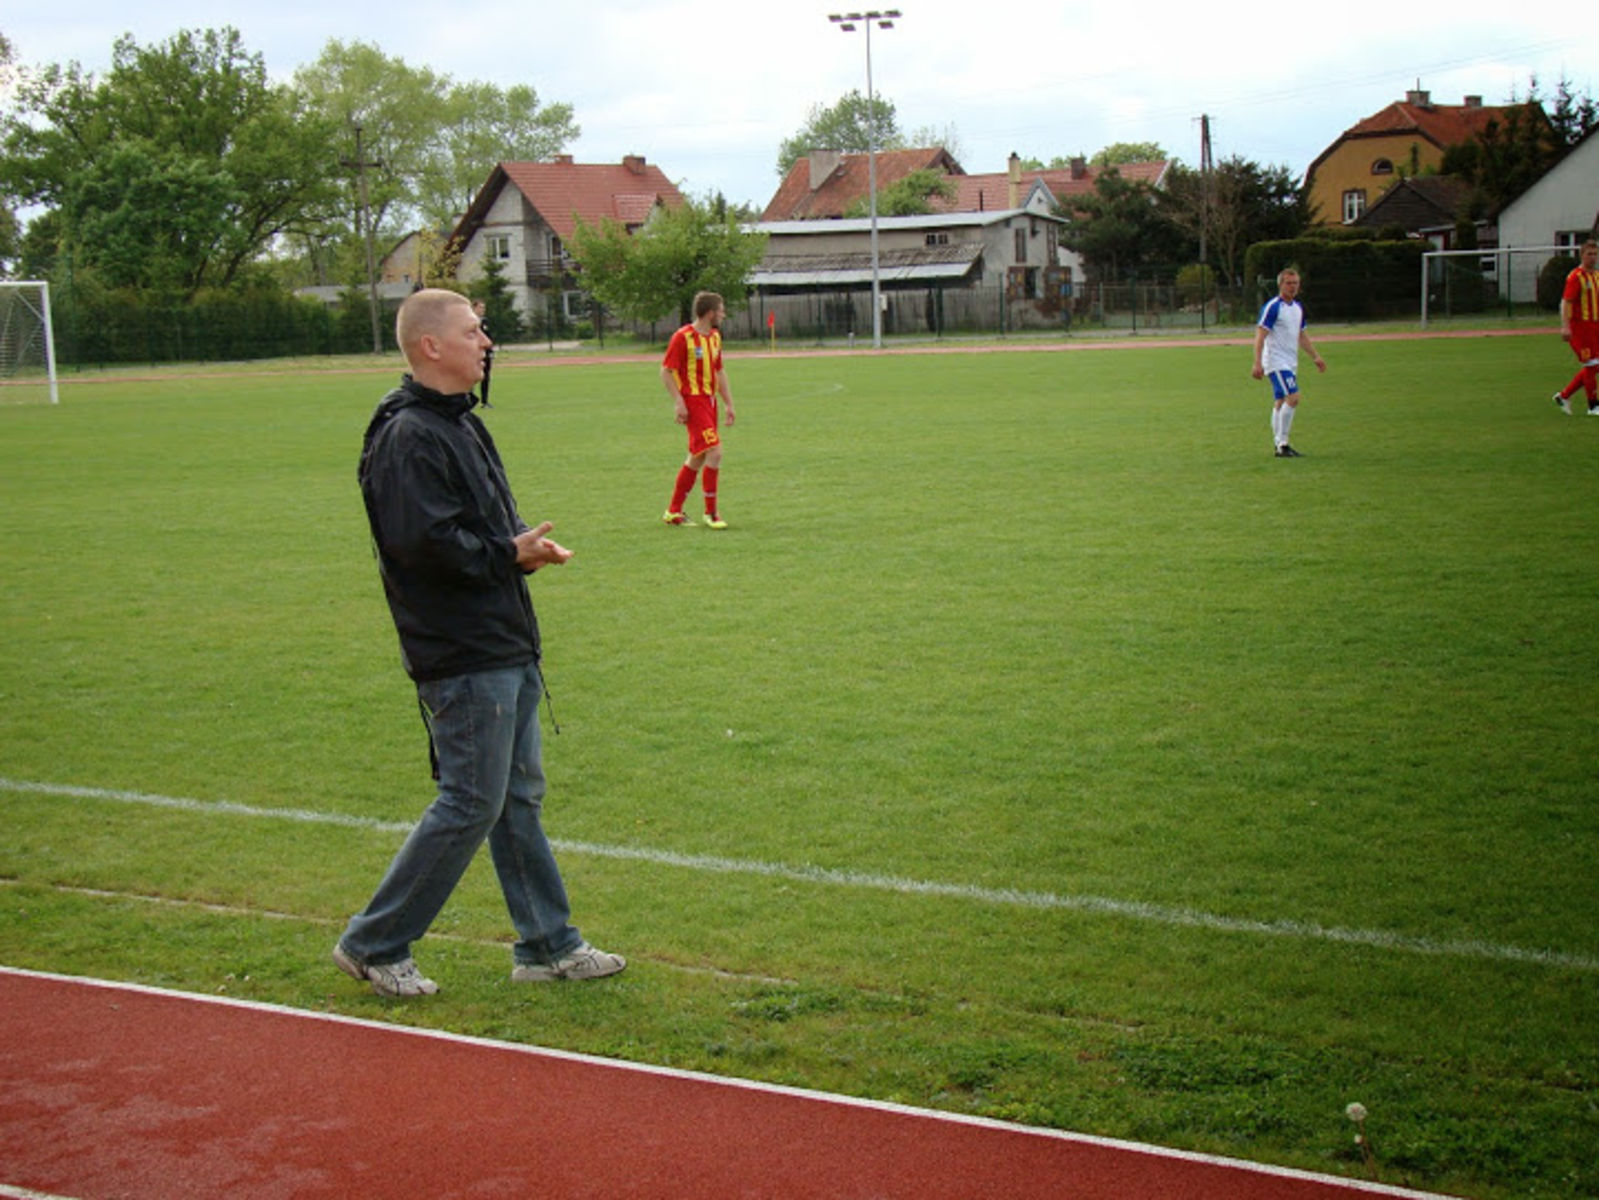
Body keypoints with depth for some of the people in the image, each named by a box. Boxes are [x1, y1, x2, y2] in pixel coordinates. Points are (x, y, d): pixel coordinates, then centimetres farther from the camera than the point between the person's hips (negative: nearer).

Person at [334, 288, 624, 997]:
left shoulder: (458, 423, 16)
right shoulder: (408, 437, -17)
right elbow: (422, 542, -25)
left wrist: (524, 548, 0)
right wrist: (510, 555, -14)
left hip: (506, 647, 10)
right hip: (462, 658, -10)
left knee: (519, 799, 15)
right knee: (470, 805, -4)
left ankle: (548, 945, 24)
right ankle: (373, 945, 9)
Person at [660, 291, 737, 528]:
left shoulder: (715, 337, 14)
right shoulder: (683, 337, -11)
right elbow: (666, 371, -11)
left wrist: (728, 403, 19)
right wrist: (678, 402, -17)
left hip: (709, 401, 9)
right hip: (693, 402, -9)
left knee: (697, 458, 11)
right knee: (714, 452, -15)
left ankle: (673, 511, 20)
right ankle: (711, 512, -5)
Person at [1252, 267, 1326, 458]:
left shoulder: (1298, 307, 14)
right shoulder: (1272, 307, -11)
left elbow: (1301, 335, 26)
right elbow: (1260, 336, -15)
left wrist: (1315, 357, 23)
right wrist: (1258, 363, -22)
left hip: (1290, 363, 8)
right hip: (1276, 361, -8)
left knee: (1280, 403, 10)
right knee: (1293, 397, -18)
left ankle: (1280, 446, 12)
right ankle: (1282, 443, -14)